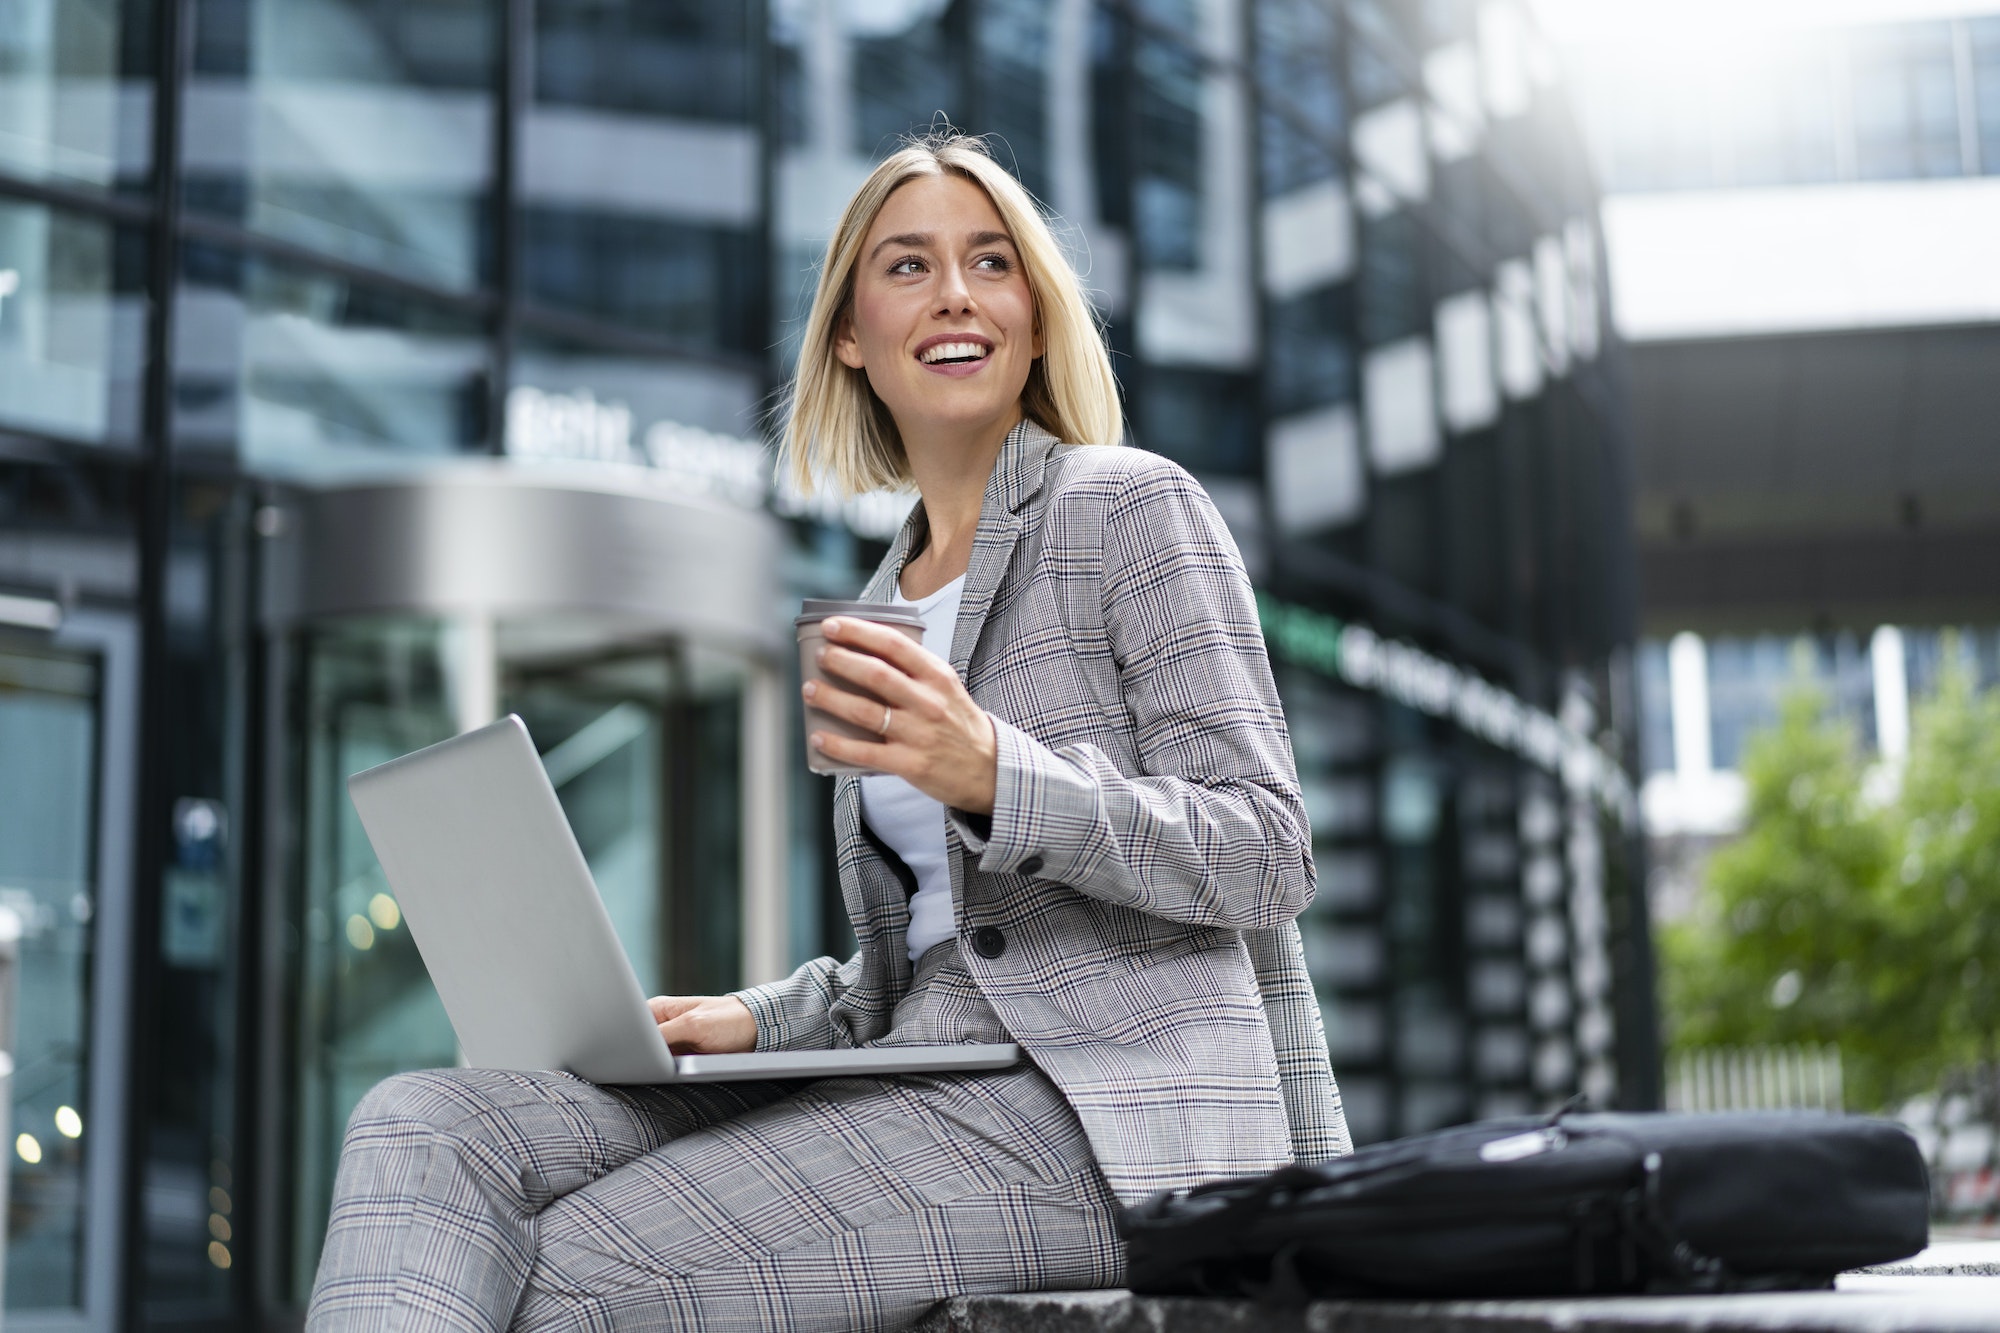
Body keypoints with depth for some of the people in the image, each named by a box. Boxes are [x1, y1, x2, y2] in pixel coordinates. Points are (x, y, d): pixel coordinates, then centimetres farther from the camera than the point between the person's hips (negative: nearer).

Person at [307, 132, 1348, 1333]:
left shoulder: (1133, 506, 1)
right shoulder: (887, 605, 22)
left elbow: (1265, 856, -9)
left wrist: (993, 776, -23)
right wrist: (754, 1021, 4)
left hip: (1104, 1127, -7)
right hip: (917, 1095, 7)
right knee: (428, 1126, -15)